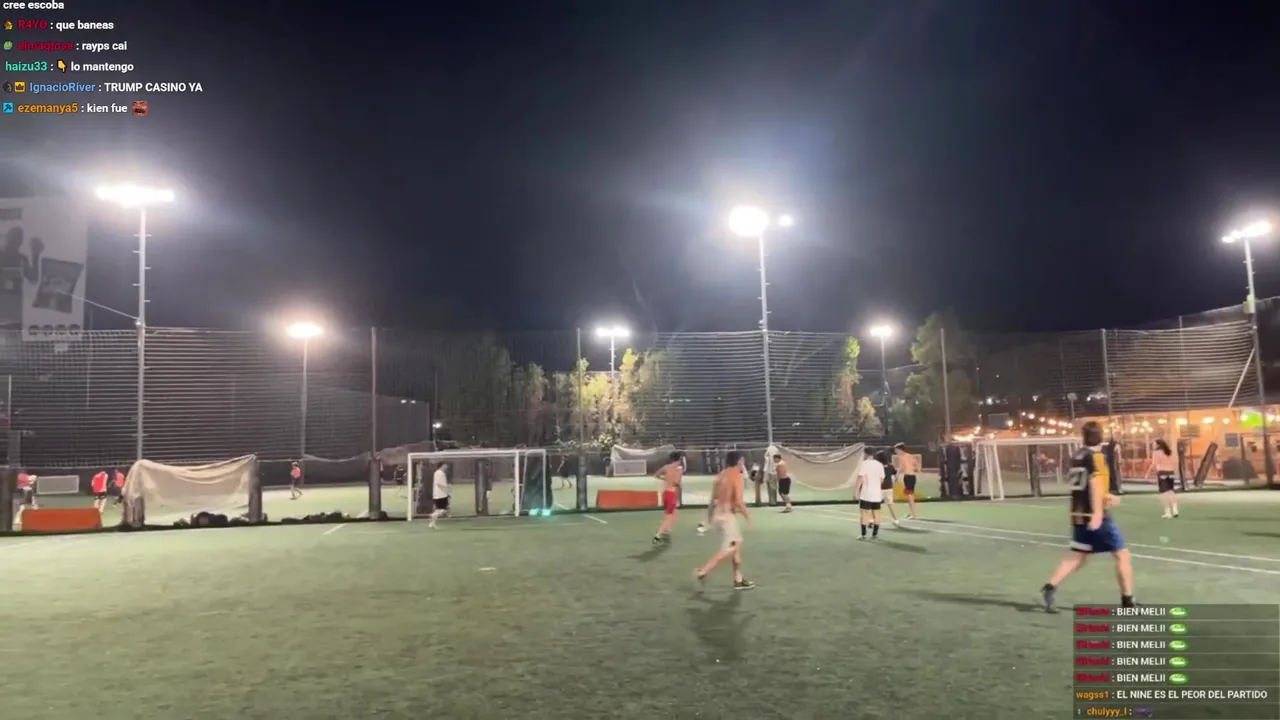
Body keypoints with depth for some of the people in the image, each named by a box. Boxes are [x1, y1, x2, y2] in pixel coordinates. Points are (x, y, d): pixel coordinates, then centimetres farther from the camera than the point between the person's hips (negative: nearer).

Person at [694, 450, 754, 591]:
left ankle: (738, 580, 21)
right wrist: (747, 516, -8)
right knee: (728, 550, -4)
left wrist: (710, 515, 24)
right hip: (727, 516, -9)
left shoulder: (722, 474, 11)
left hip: (719, 514, 9)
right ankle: (702, 572, -9)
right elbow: (738, 501, -21)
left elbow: (713, 498, 15)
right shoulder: (736, 476, -14)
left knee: (737, 545, 17)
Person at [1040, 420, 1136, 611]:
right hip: (1095, 515, -7)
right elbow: (1095, 483, -23)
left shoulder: (1078, 456, 12)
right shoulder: (1097, 456, -10)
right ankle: (1128, 601, 12)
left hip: (1079, 515, 7)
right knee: (1122, 554, 7)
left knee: (1077, 558, 9)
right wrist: (1097, 513, -29)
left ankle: (1049, 588, -5)